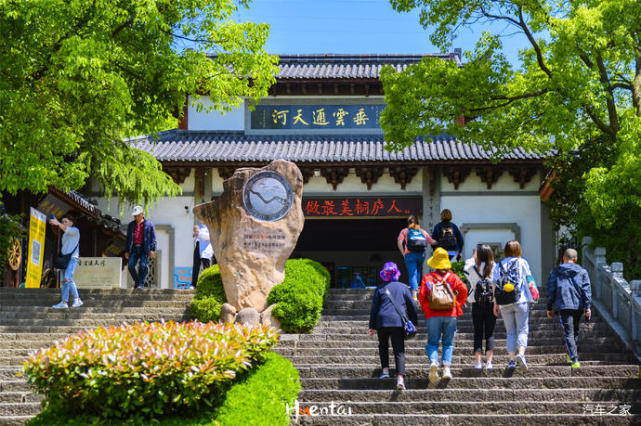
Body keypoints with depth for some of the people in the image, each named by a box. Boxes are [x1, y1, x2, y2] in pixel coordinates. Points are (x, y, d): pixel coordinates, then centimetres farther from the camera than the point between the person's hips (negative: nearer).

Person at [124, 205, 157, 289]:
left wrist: (152, 250, -10)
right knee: (131, 265, -9)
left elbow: (153, 238, 0)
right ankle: (136, 281, 12)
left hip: (144, 248, -4)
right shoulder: (131, 225, 16)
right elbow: (128, 238, 18)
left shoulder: (149, 224, 4)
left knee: (143, 265, -16)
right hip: (134, 248, 4)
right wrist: (127, 251, 11)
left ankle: (141, 284, -9)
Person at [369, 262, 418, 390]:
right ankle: (400, 378, -17)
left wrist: (372, 326, 12)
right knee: (399, 350, -3)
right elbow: (411, 306, 13)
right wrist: (413, 322, 24)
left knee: (383, 346, 24)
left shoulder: (380, 289, 7)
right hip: (399, 322, 0)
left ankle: (385, 370, 11)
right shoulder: (403, 287, 9)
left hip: (382, 321, 0)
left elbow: (374, 308, 7)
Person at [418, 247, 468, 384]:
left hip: (433, 316, -1)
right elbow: (463, 290, -4)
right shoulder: (452, 277, 7)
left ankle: (433, 362, -21)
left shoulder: (427, 277, 5)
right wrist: (458, 306, 7)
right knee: (448, 343, 8)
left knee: (432, 342, 5)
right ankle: (446, 366, -8)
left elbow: (421, 296, -3)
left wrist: (427, 311, 6)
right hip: (450, 315, 1)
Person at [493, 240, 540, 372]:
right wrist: (535, 293, 16)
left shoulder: (499, 265, 8)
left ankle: (511, 360, 2)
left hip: (504, 304, 2)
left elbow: (495, 285, 5)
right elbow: (529, 281, 0)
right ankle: (521, 354, -23)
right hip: (521, 301, -2)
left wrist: (495, 304, 10)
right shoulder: (522, 262, 2)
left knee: (510, 332, 9)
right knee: (522, 330, 0)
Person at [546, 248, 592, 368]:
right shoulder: (582, 272, 7)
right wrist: (587, 307, -1)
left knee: (568, 333, -4)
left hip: (564, 305, -2)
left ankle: (574, 360, -15)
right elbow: (586, 290, 0)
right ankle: (571, 354, 29)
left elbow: (550, 290, 4)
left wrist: (549, 307, 10)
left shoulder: (555, 272, 6)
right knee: (575, 330, 21)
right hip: (578, 305, 2)